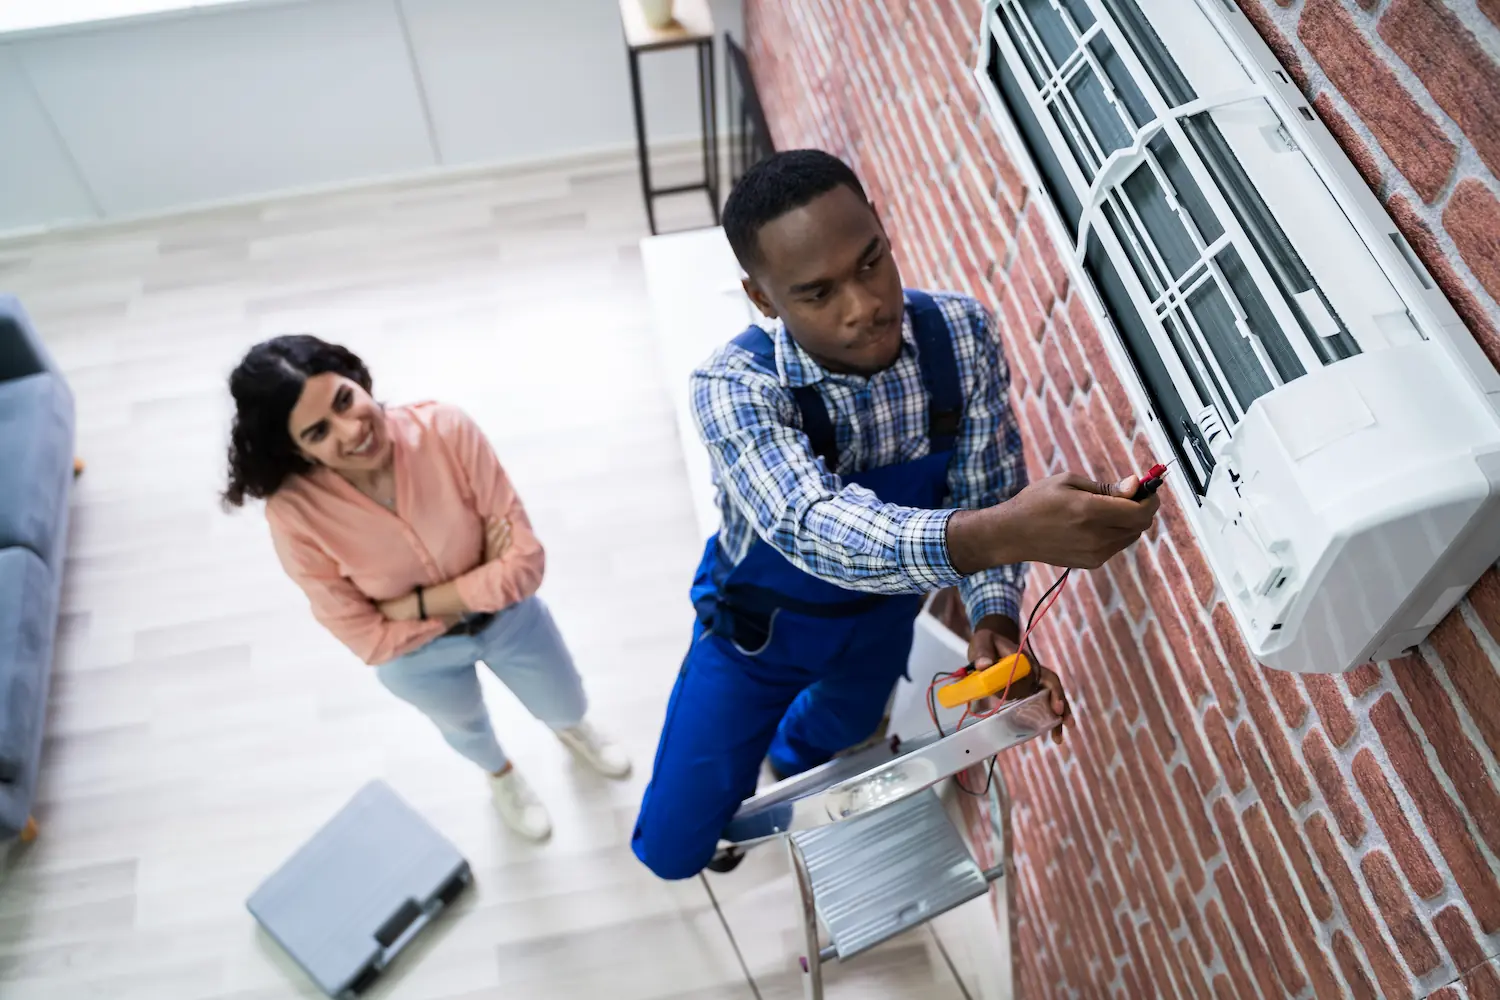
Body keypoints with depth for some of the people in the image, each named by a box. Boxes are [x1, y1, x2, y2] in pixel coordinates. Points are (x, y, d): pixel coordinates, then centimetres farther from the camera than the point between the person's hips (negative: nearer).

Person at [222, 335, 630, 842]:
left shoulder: (446, 430, -35)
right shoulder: (294, 512, -34)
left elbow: (525, 563, -30)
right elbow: (371, 639, -24)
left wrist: (414, 604, -31)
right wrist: (477, 587, -25)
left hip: (510, 618, 1)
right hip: (417, 658, 0)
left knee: (569, 706, 28)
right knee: (464, 724, 34)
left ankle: (569, 728, 68)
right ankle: (500, 774, 71)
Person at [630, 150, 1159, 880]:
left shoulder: (962, 336, -26)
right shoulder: (733, 388, -38)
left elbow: (985, 492, -16)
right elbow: (816, 527, -53)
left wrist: (994, 616, -34)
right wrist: (1003, 533, -69)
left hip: (881, 617, 3)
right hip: (759, 624, -3)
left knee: (826, 757, 32)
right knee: (672, 848, 7)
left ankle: (789, 761, 70)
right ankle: (720, 784, 44)